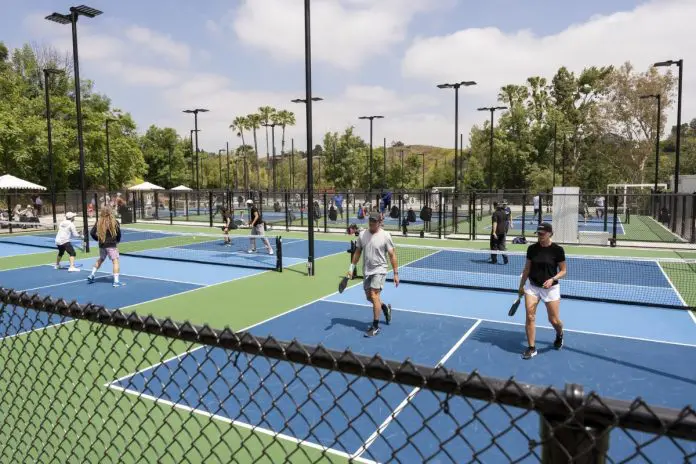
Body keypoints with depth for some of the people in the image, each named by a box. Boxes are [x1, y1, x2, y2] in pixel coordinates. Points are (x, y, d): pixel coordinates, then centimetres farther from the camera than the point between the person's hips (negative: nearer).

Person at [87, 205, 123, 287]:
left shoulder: (99, 222, 2)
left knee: (100, 260, 27)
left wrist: (98, 239, 18)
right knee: (115, 261, -5)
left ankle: (91, 276, 32)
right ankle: (116, 281, -12)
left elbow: (92, 233, 2)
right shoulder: (114, 222, -8)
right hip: (111, 245, -5)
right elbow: (118, 234, -4)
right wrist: (117, 241, 15)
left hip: (102, 245, 5)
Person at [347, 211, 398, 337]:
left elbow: (392, 255, -8)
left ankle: (375, 326, -4)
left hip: (379, 270, -5)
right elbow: (358, 252, 13)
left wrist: (396, 273, -10)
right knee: (369, 297, 13)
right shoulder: (362, 234, 2)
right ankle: (385, 308, 42)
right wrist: (352, 267, 8)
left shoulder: (385, 236, -11)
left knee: (374, 295, -15)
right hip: (366, 271, 6)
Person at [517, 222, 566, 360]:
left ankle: (559, 334, 41)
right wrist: (521, 286, 11)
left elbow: (563, 271, -3)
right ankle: (531, 348, 6)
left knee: (554, 320, 5)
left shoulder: (557, 250, -10)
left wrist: (552, 279, -21)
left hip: (551, 288, -2)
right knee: (530, 316, -6)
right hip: (532, 286, 2)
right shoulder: (532, 249, -2)